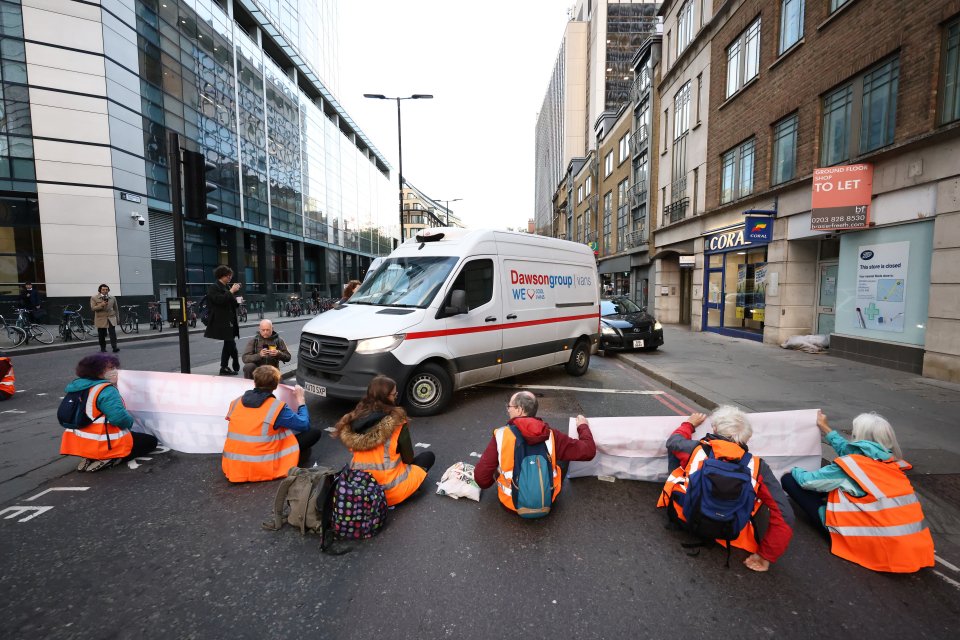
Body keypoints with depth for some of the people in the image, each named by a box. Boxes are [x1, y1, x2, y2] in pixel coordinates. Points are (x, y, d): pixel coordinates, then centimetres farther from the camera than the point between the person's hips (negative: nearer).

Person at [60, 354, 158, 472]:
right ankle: (110, 460, -10)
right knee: (151, 441, 6)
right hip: (104, 445, -9)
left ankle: (90, 458, 10)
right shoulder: (106, 390, -23)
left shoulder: (77, 387, 7)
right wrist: (129, 422, -9)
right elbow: (120, 418, -31)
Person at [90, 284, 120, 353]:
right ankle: (103, 348, 19)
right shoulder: (94, 298, 2)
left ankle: (114, 347, -15)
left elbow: (115, 309, 17)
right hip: (101, 319, -1)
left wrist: (117, 318, 18)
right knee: (102, 335, 7)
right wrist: (101, 305, -21)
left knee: (113, 333, -11)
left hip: (111, 319, 1)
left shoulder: (112, 298, 10)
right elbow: (93, 308, -6)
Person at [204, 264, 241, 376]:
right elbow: (220, 300, -22)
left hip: (230, 320, 8)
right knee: (231, 344, -9)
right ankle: (236, 366, 3)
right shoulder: (213, 288, -6)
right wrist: (231, 291, -18)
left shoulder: (227, 287, 17)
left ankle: (224, 368, 17)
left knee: (228, 344, 10)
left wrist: (238, 301, 3)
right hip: (222, 321, -8)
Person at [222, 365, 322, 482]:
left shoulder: (236, 402, 2)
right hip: (262, 469, -6)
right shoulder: (277, 407, -14)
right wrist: (300, 399, 6)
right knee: (315, 432, 0)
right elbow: (304, 425, -5)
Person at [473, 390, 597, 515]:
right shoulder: (551, 435, -13)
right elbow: (588, 451, -5)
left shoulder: (500, 436, -16)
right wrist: (583, 426, 14)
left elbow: (481, 477, -14)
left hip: (511, 504, 0)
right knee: (564, 456, 18)